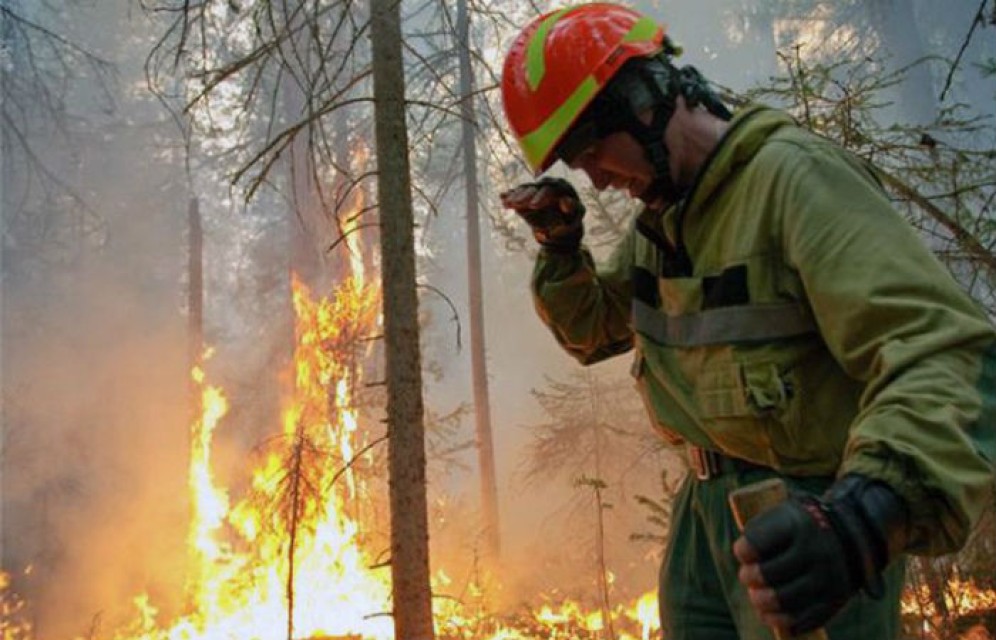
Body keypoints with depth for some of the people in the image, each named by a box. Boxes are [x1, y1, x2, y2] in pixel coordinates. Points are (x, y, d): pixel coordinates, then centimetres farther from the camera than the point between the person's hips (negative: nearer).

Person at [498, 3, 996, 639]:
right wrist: (560, 246, 1)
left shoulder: (792, 175, -19)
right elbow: (591, 330, 20)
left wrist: (871, 512, -47)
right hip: (709, 500, 8)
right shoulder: (661, 219, 7)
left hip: (805, 523, -8)